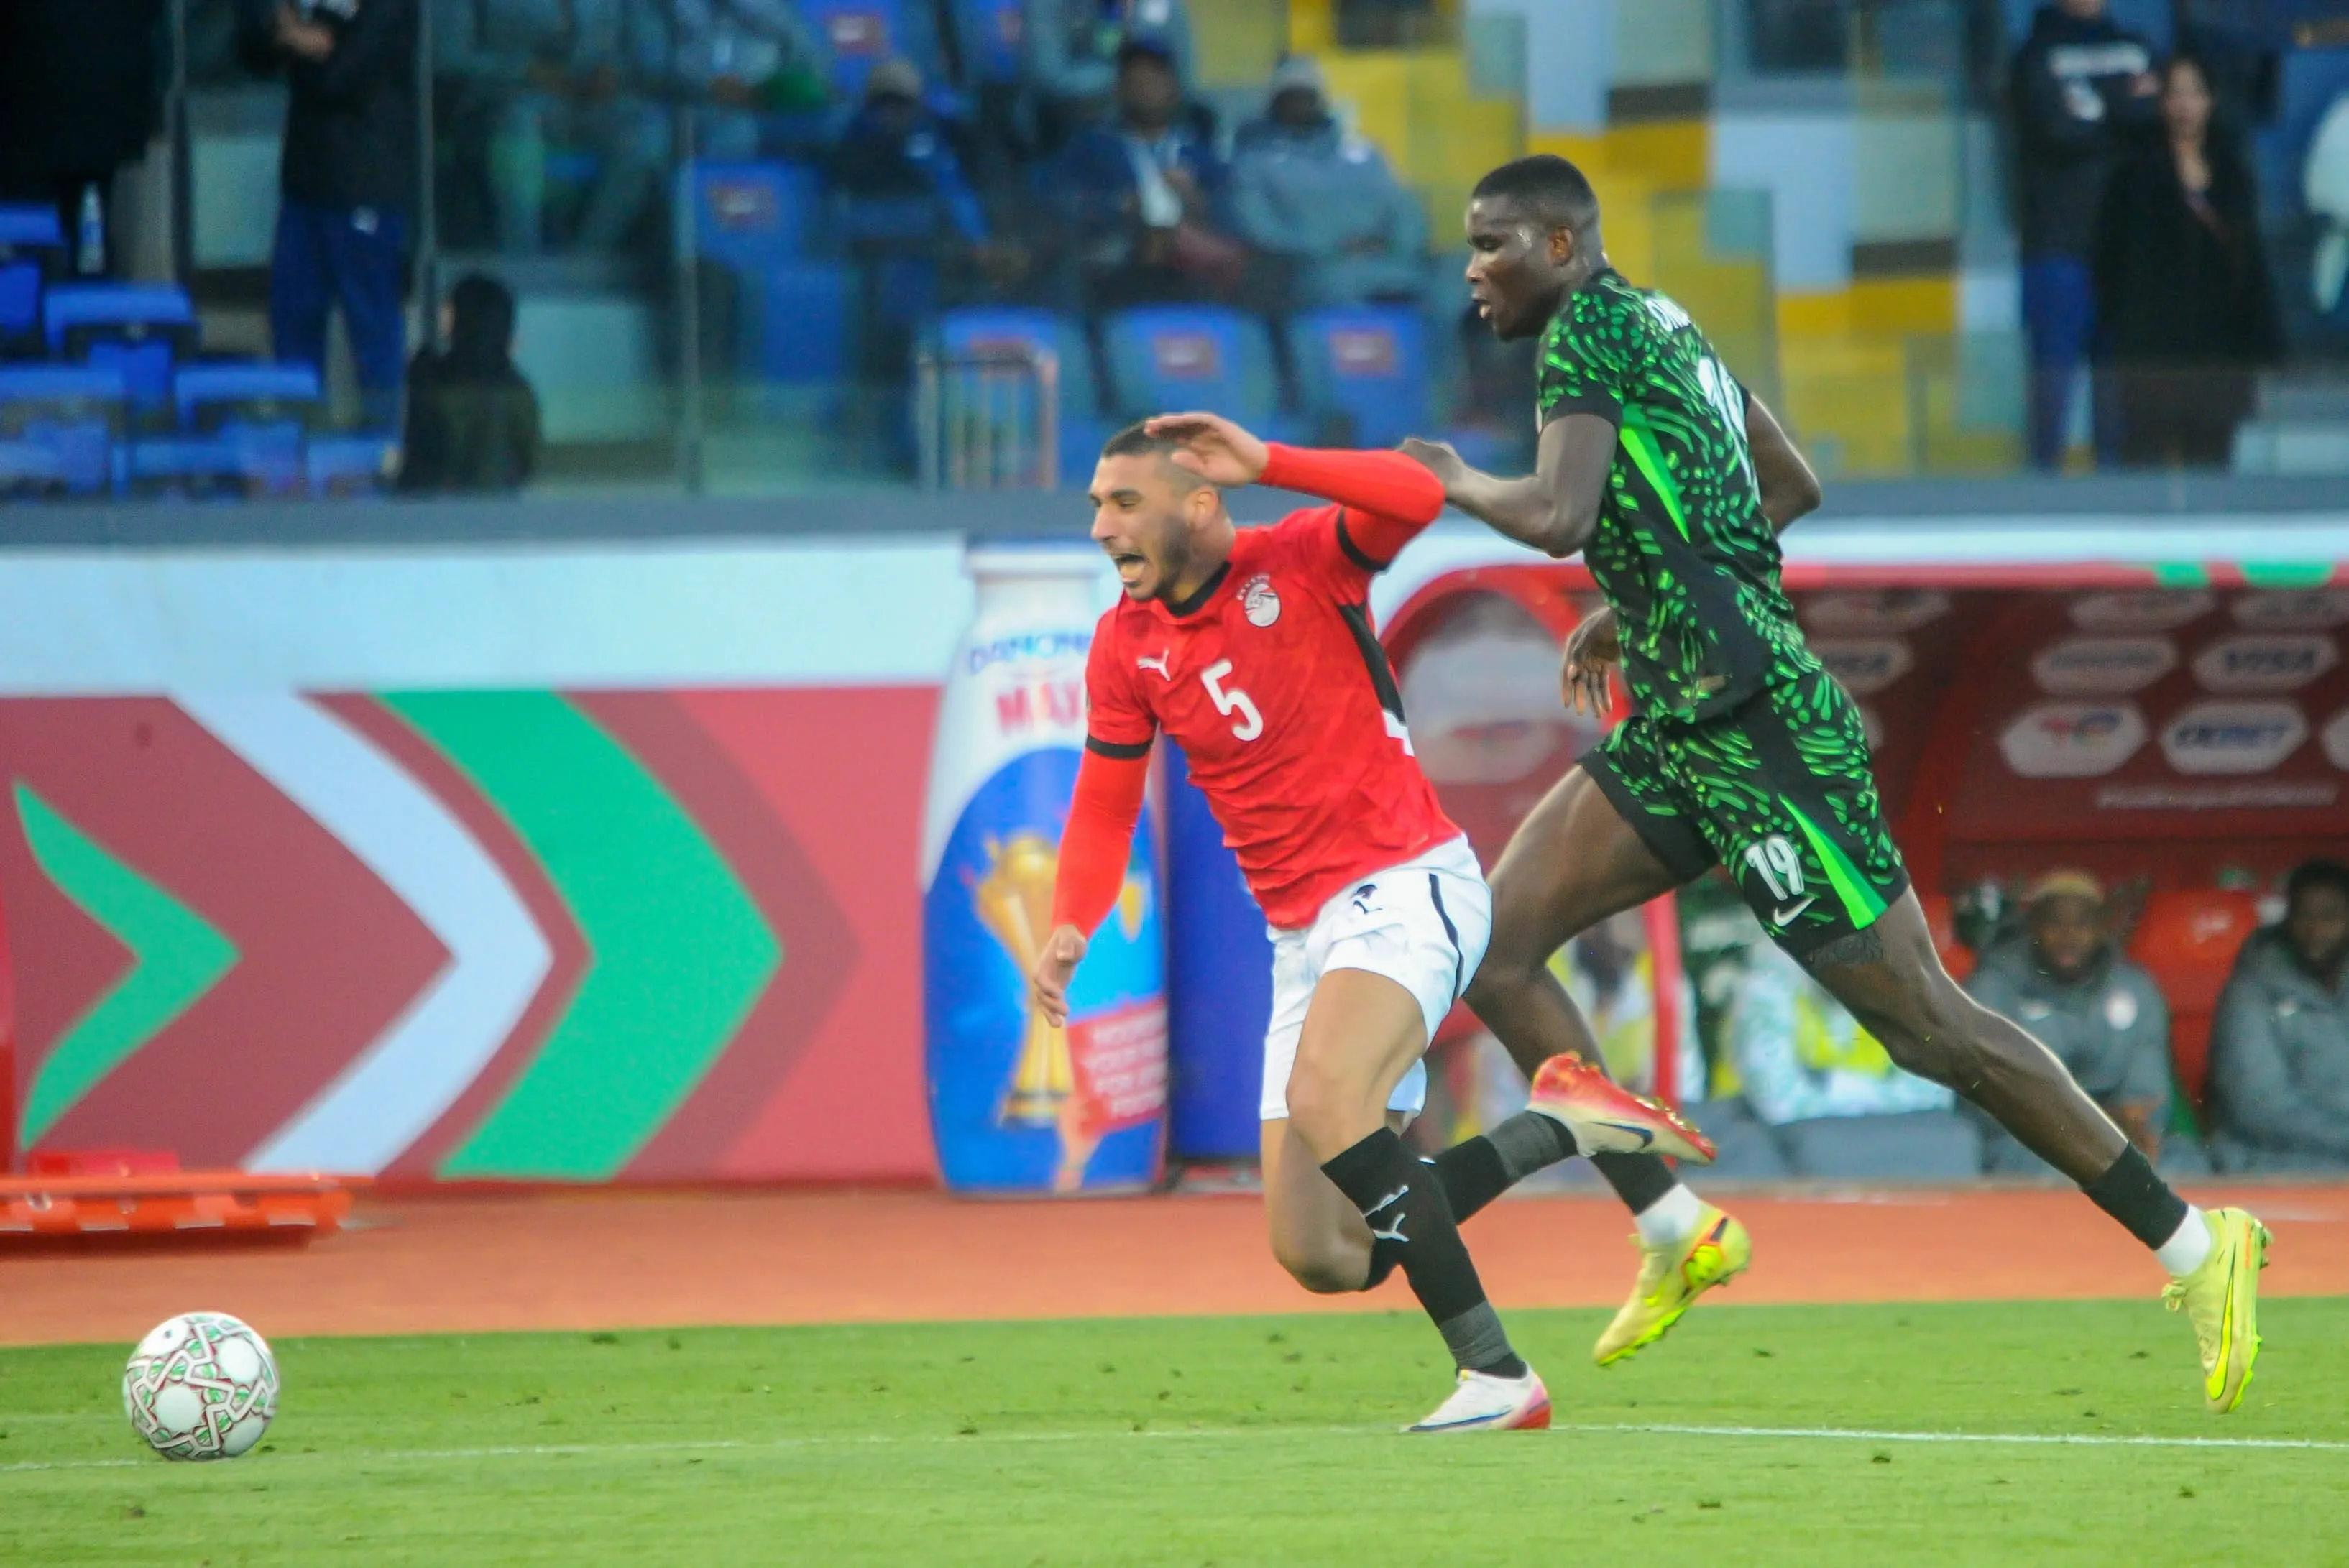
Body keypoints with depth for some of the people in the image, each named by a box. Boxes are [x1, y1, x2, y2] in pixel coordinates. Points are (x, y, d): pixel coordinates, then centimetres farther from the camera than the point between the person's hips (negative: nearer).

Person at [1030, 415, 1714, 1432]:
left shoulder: (1302, 562, -8)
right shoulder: (1126, 645, 7)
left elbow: (1418, 497, -27)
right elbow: (1104, 804, 12)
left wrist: (1264, 463, -29)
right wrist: (1069, 929, -5)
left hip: (1405, 886, -7)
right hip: (1303, 935, 7)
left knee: (1324, 1102, -34)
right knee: (1319, 1258, 0)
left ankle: (1496, 1375, -29)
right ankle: (1558, 1128, 16)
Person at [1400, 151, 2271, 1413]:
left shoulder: (1587, 330, -10)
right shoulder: (1662, 324, 17)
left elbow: (1558, 516, -25)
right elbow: (1789, 488, 28)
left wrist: (1454, 481, -5)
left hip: (1755, 728, -10)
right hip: (1683, 731, 10)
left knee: (1926, 1024, -7)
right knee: (1497, 944, 4)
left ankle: (2193, 1247, -2)